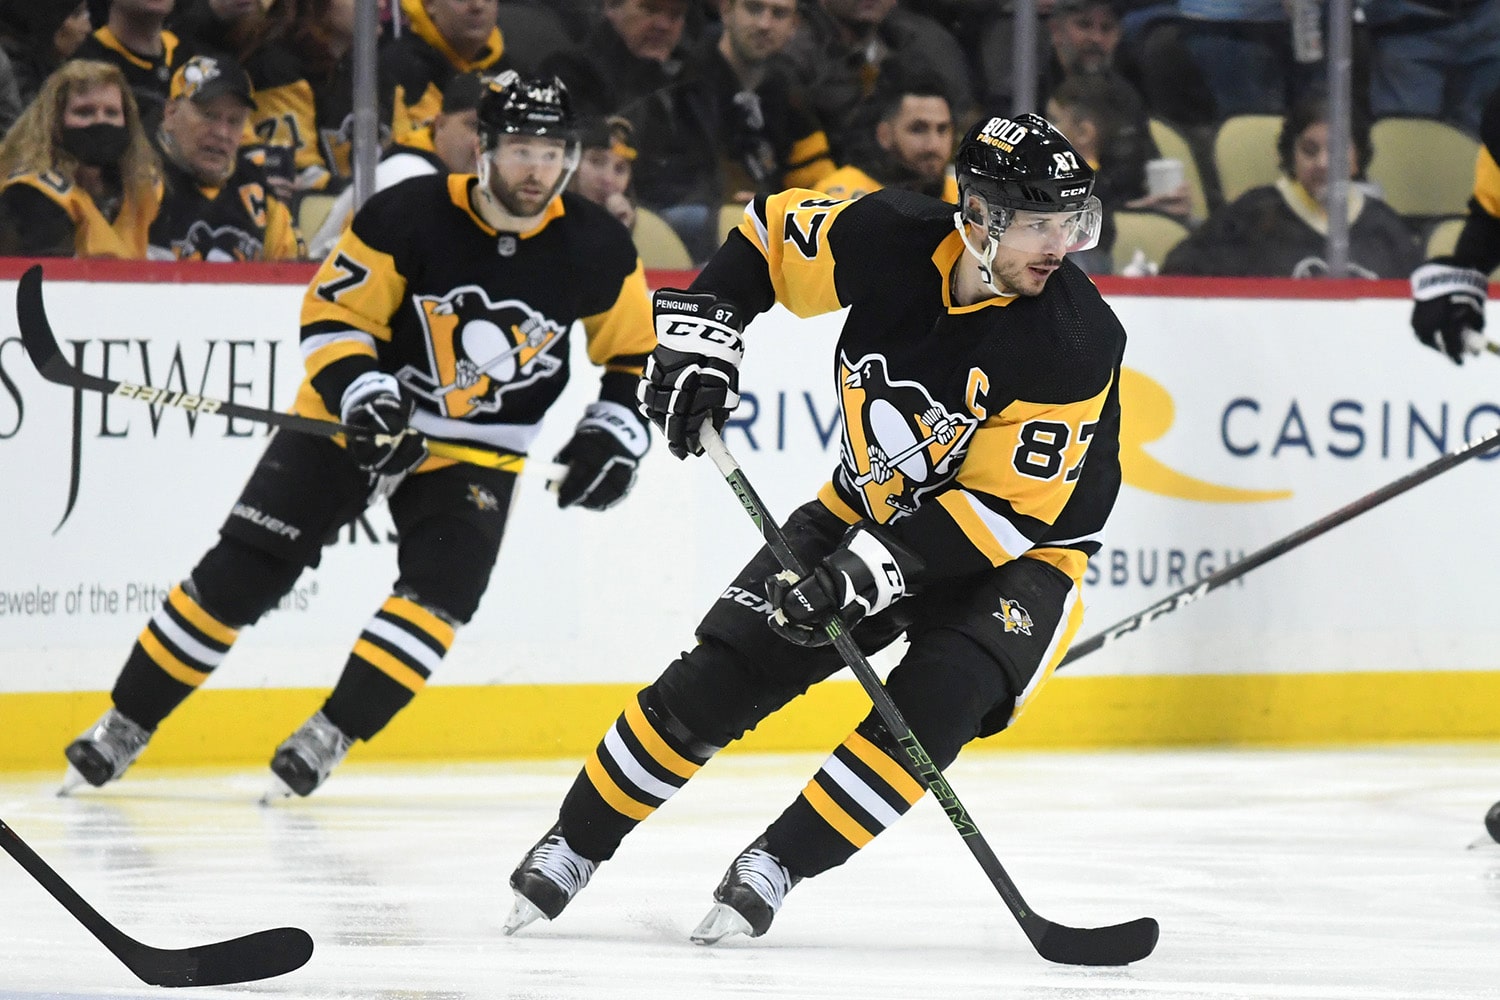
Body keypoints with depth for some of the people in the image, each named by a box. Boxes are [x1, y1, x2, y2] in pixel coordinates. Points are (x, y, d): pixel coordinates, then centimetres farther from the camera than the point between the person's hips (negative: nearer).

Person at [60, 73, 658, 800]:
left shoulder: (595, 250, -11)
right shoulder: (409, 217, -20)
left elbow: (638, 347, 6)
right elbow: (333, 312, -14)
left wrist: (614, 431, -6)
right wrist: (359, 389, -29)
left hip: (474, 451, 2)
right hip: (355, 419, -2)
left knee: (443, 586, -24)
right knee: (240, 572, -6)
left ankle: (327, 738, -14)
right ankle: (126, 724, 5)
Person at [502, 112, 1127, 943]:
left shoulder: (1076, 342, -28)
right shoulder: (891, 241, -19)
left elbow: (1006, 506, -28)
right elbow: (769, 234, 1)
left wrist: (874, 568, -34)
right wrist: (701, 333, -13)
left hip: (1021, 546, -3)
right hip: (873, 504, 3)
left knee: (932, 706, -29)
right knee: (715, 678, -3)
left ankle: (773, 869, -15)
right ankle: (571, 848, 13)